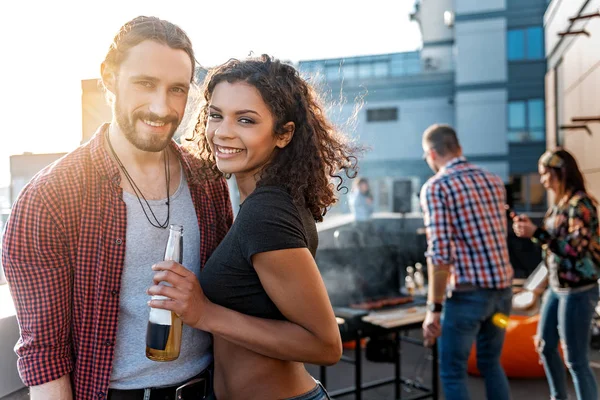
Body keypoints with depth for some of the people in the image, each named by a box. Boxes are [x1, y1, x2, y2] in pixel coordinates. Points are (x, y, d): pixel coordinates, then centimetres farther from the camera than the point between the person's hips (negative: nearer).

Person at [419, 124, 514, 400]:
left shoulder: (436, 187, -10)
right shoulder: (493, 180, 10)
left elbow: (440, 253, -18)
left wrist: (434, 308, -13)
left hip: (468, 292, -6)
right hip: (503, 287, 7)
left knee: (453, 373, 8)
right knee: (490, 363, 23)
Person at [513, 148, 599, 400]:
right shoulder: (559, 204, 8)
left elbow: (573, 248, -23)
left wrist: (536, 233, -24)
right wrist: (529, 227, 1)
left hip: (578, 292, -9)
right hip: (556, 288, 9)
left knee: (575, 360, -2)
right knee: (545, 346, 19)